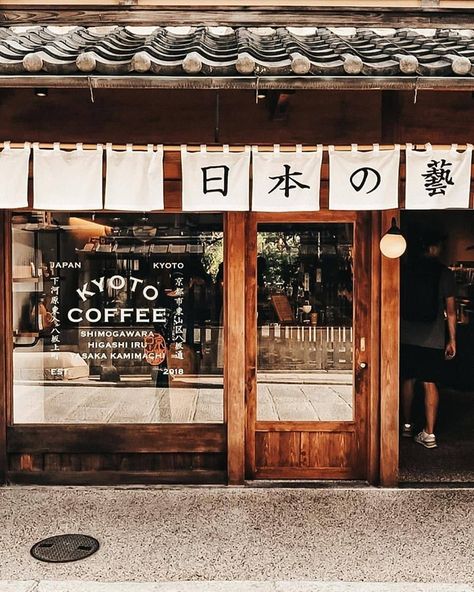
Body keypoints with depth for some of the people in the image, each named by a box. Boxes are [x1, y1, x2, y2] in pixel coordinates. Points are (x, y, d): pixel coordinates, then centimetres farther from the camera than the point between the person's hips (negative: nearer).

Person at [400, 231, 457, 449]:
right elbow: (450, 310, -4)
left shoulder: (405, 269, 1)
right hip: (434, 339, -1)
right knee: (430, 384, 3)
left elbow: (397, 303, 6)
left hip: (407, 336, 2)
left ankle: (407, 425, 25)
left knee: (408, 380, 13)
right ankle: (429, 433, 4)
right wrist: (452, 339, 3)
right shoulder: (445, 274, -4)